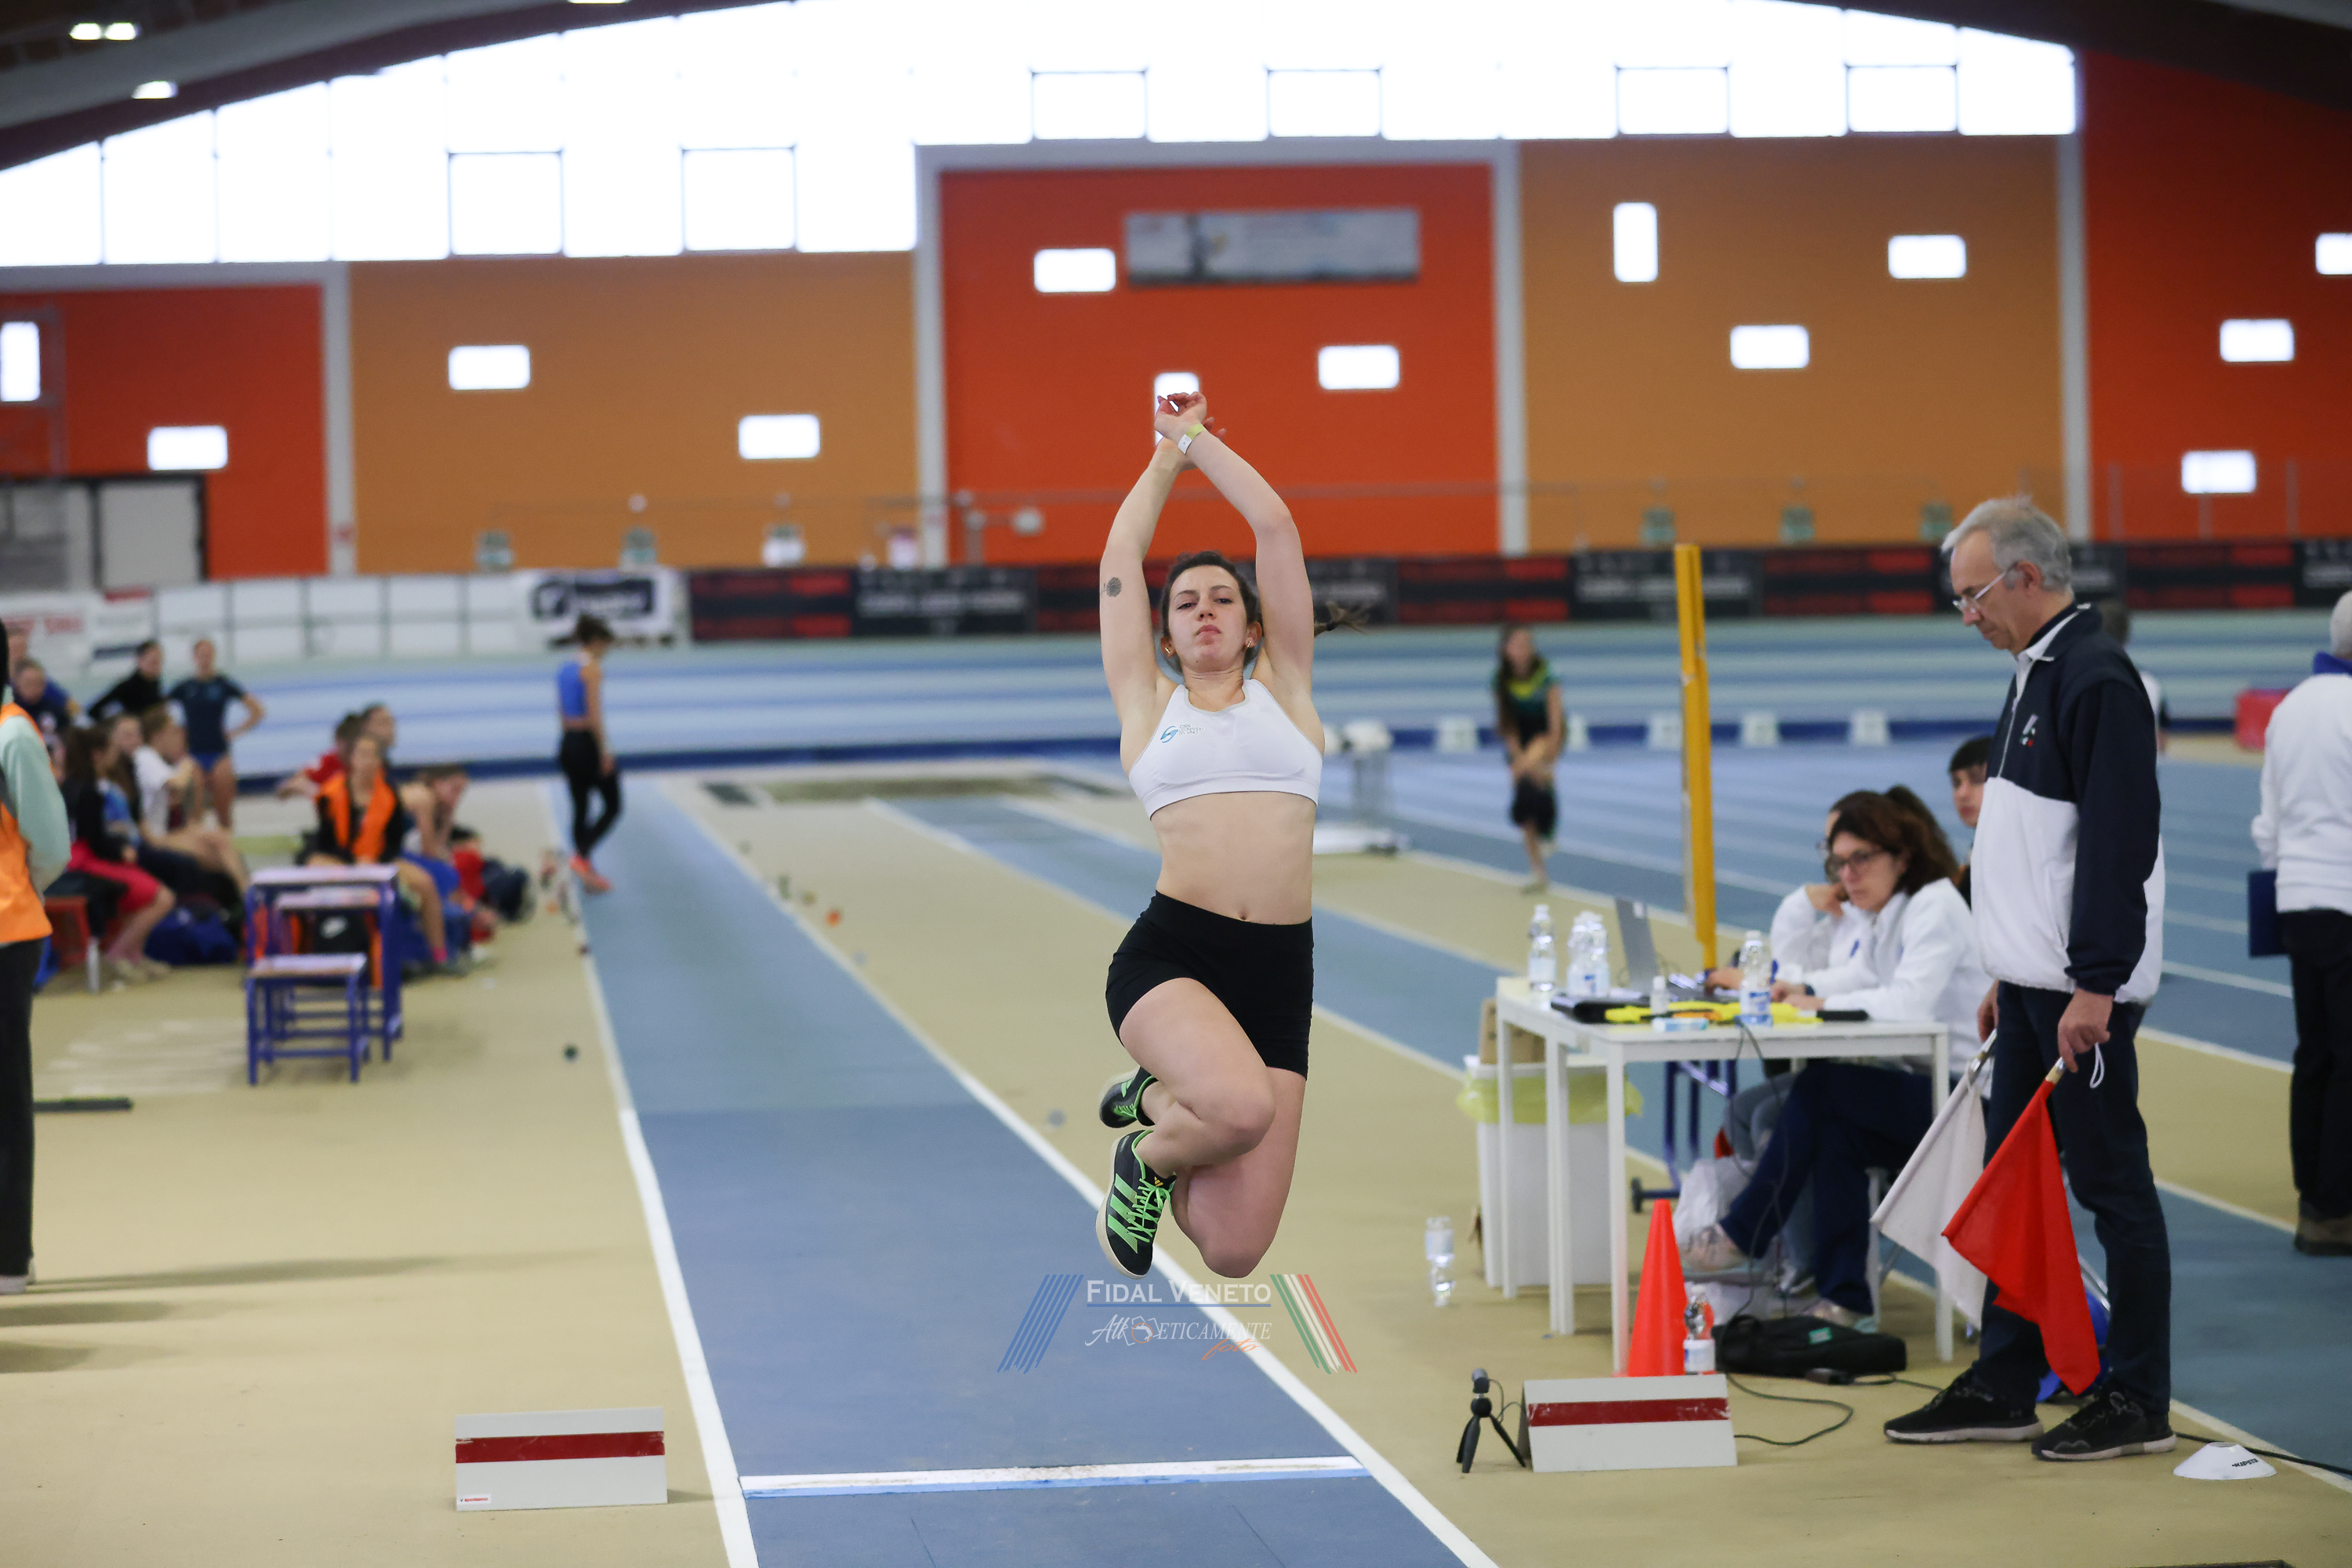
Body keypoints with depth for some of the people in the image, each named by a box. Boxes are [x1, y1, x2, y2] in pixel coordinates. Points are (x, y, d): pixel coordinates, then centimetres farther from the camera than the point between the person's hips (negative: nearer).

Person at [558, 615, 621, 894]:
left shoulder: (565, 670, 11)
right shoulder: (593, 669, -13)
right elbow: (594, 714, -20)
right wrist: (605, 751, -17)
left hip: (569, 743, 8)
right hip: (589, 742, -8)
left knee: (580, 809, 12)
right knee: (613, 806, 1)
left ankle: (588, 872, 15)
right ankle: (581, 857, -15)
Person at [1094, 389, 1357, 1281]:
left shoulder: (1283, 688, 16)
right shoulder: (1148, 704, 13)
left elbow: (1277, 528, 12)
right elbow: (1120, 556, 15)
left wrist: (1201, 439, 21)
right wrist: (1168, 451, 27)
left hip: (1279, 971, 2)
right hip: (1170, 952, -2)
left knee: (1234, 1253, -4)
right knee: (1245, 1105, -35)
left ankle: (1153, 1098, 29)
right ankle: (1145, 1155, 3)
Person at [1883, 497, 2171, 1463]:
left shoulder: (2096, 679, -16)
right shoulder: (2036, 676, 16)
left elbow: (2120, 842, -22)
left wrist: (2094, 986, -24)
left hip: (2085, 991, -10)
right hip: (2034, 983, 10)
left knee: (2111, 1184, -3)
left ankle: (2138, 1401, 4)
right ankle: (2003, 1386, 20)